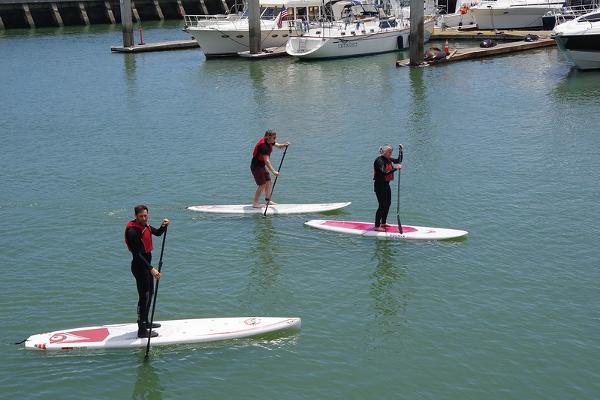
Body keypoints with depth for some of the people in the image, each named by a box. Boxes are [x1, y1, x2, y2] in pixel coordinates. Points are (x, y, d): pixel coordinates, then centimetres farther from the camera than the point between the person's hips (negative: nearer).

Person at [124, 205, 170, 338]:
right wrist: (151, 269, -32)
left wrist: (163, 226, -2)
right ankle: (142, 330, -5)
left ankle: (145, 322, 38)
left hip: (147, 264, 10)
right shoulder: (133, 231, -24)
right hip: (139, 267, -10)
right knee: (144, 297, -8)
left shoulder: (145, 225, 4)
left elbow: (157, 233, 22)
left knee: (150, 293, 22)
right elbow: (137, 254, -28)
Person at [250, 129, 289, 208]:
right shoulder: (263, 146, -29)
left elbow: (278, 146, 11)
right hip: (256, 166, -10)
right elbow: (266, 161, -35)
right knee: (262, 185, -12)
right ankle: (255, 204, -9)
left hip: (262, 166, 10)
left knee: (268, 182, 14)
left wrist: (284, 145, -13)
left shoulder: (270, 142, 0)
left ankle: (267, 200, 28)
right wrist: (273, 171, -41)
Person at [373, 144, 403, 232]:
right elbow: (384, 173, -32)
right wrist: (395, 168, -37)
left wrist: (400, 151, 8)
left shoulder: (388, 159, 8)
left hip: (386, 185, 10)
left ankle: (383, 223, 27)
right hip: (379, 185, -10)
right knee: (382, 205, -9)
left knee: (388, 204, 15)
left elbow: (399, 161, 20)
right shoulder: (379, 160, -20)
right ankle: (377, 226, -3)